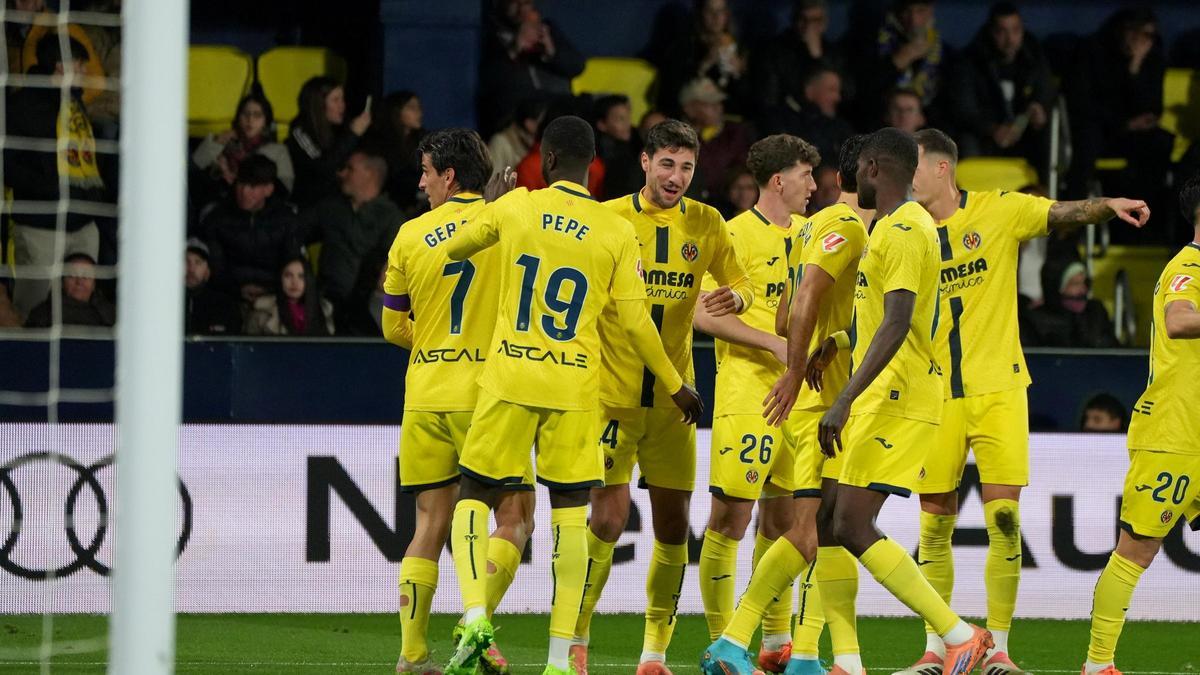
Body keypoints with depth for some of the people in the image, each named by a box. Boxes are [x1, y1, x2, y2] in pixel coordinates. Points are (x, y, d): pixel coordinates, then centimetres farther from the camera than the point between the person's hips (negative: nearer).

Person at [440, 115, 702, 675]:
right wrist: (676, 387, 14)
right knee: (570, 512, 6)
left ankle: (475, 615, -13)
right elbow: (636, 324, 1)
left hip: (509, 379, -1)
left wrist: (490, 207, 35)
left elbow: (455, 248, 16)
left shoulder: (516, 207, -1)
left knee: (474, 497, 10)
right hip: (575, 388, 1)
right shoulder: (618, 234, -1)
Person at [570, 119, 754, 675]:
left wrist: (735, 298, -13)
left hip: (674, 398, 4)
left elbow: (742, 284, 9)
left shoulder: (706, 225, 4)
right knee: (609, 518, -10)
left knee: (673, 527, 3)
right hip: (613, 394, -4)